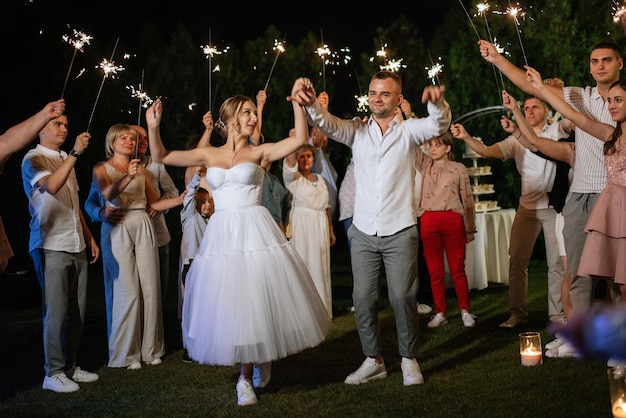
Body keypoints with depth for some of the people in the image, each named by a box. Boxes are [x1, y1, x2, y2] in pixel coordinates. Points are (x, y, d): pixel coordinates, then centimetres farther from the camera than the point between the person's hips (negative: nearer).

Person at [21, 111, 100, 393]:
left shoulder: (66, 160, 19)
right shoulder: (33, 159, -4)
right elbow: (51, 186, -25)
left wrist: (90, 238, 20)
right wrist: (74, 154, -27)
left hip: (77, 247, 7)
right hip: (51, 246, -7)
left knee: (78, 310, 6)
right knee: (56, 311, -6)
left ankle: (70, 366, 17)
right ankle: (53, 373, 3)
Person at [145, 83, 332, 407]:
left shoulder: (259, 152, 6)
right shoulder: (208, 155, 11)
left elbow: (300, 139, -7)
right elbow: (161, 157, 11)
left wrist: (297, 101, -12)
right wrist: (153, 127, -3)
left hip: (255, 232, -2)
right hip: (222, 235, 2)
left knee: (256, 302, 0)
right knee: (227, 304, 3)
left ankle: (246, 377, 16)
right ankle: (257, 359, 24)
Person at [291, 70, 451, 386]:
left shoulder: (408, 131, 0)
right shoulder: (357, 130, 5)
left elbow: (438, 124, -17)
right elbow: (328, 124, -11)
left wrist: (437, 102, -41)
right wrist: (311, 104, -34)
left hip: (400, 232, -2)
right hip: (363, 232, 2)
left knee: (402, 297, -1)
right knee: (362, 298, 5)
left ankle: (409, 360, 16)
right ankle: (373, 360, 20)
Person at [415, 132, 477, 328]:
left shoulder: (459, 168, 5)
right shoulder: (425, 164, 12)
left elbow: (467, 199, 6)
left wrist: (470, 228, 5)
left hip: (453, 220, -2)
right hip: (429, 220, 2)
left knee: (457, 269, 2)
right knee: (435, 270, 5)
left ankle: (465, 311, 12)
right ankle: (440, 313, 12)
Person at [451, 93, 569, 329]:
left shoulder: (556, 131, 3)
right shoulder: (515, 140, 7)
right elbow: (487, 151, -6)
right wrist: (466, 137, -22)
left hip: (554, 206, -2)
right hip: (527, 208, 2)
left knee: (557, 262, 1)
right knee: (517, 259, -2)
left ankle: (557, 313, 10)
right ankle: (518, 312, 7)